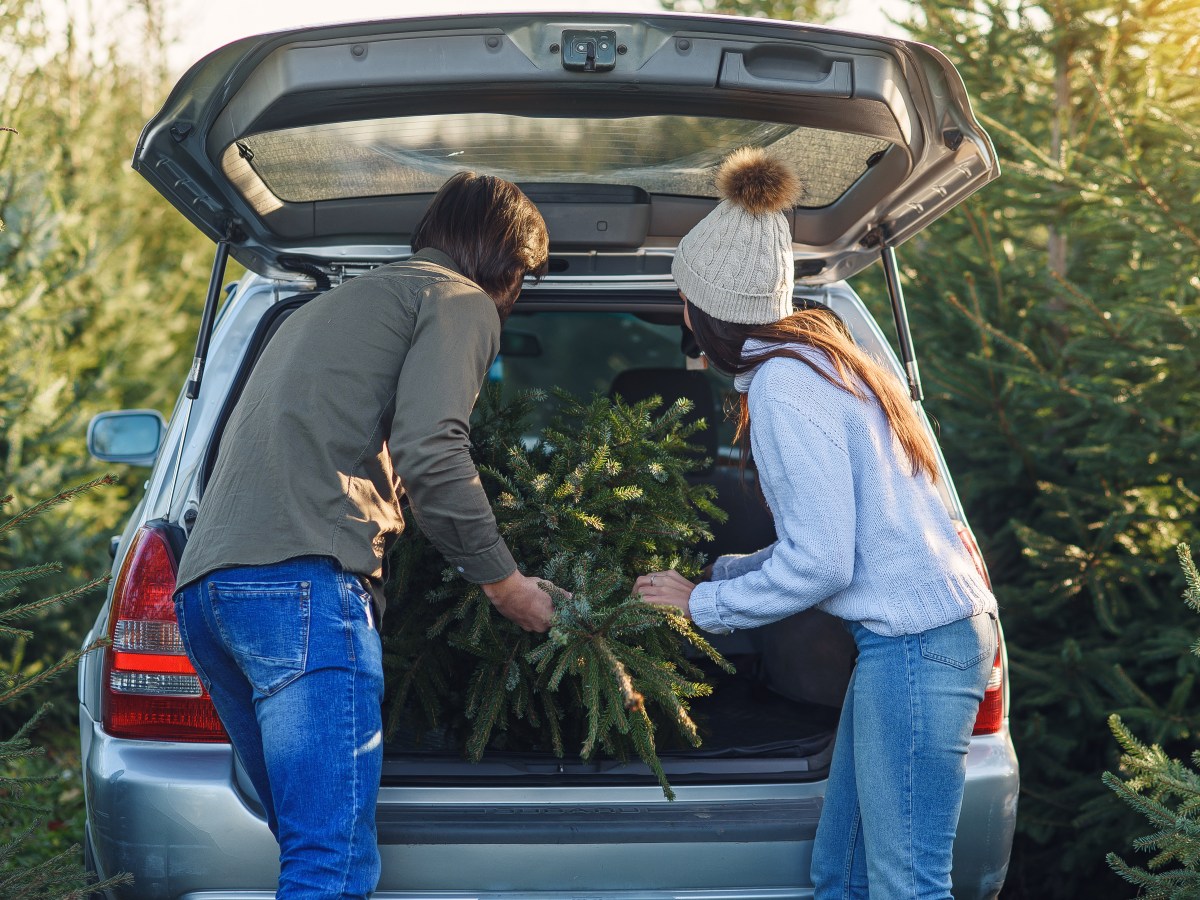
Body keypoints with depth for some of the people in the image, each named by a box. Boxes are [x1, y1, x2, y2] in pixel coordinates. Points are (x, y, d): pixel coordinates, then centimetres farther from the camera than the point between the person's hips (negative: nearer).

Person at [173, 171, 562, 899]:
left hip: (205, 583, 9)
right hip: (304, 582, -9)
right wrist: (506, 585, 2)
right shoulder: (463, 301, 7)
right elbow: (431, 455, -10)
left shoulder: (337, 302, 35)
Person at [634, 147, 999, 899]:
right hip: (919, 632, 10)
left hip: (914, 640, -10)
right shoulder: (819, 357, 16)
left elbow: (819, 562, -17)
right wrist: (720, 578, 25)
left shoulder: (784, 386, -14)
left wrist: (705, 603, -3)